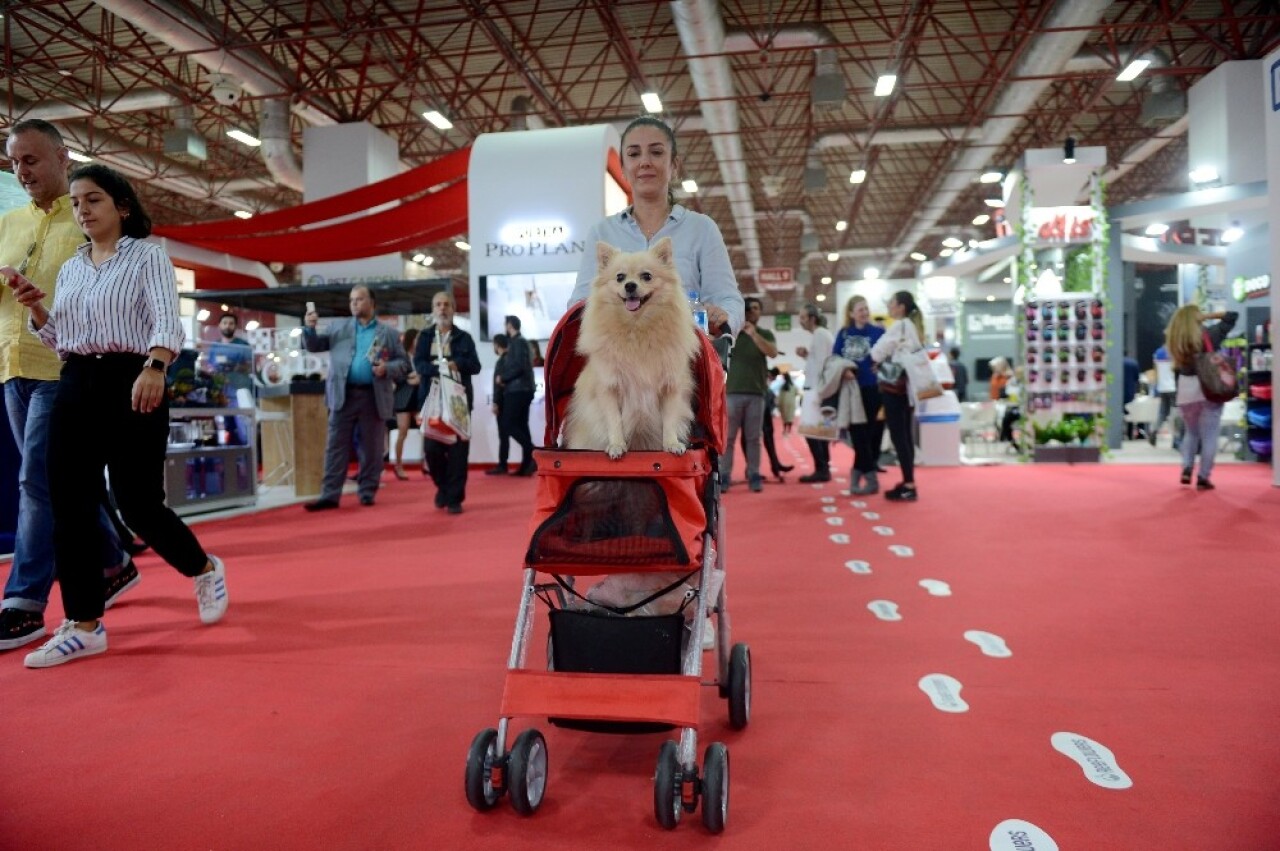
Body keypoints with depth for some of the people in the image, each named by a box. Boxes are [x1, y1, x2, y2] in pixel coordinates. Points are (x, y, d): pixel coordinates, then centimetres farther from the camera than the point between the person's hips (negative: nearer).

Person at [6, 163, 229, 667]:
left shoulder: (148, 256, 0)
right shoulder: (71, 268, 18)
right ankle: (83, 624, 8)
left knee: (138, 504, -7)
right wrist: (35, 307, 1)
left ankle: (205, 570, 20)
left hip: (130, 381, -6)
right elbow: (61, 340, 20)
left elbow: (167, 321, -16)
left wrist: (153, 368, -34)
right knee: (69, 506, 1)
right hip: (75, 386, 6)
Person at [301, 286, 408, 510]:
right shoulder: (338, 327, 13)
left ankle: (367, 492, 16)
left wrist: (387, 369, -13)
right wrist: (309, 328, -9)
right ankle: (330, 495, 2)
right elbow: (314, 346, 9)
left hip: (374, 397, -1)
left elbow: (403, 363, 5)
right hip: (344, 394, 1)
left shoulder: (390, 333, 8)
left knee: (372, 448, 6)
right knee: (336, 446, 0)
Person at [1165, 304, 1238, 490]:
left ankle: (1186, 469, 8)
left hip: (1185, 390, 3)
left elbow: (1177, 368, 6)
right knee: (1209, 435, 4)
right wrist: (1206, 316, 2)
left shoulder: (1174, 340, 2)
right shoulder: (1208, 334, -4)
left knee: (1191, 431, 21)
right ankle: (1203, 478, 2)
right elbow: (1233, 315, 3)